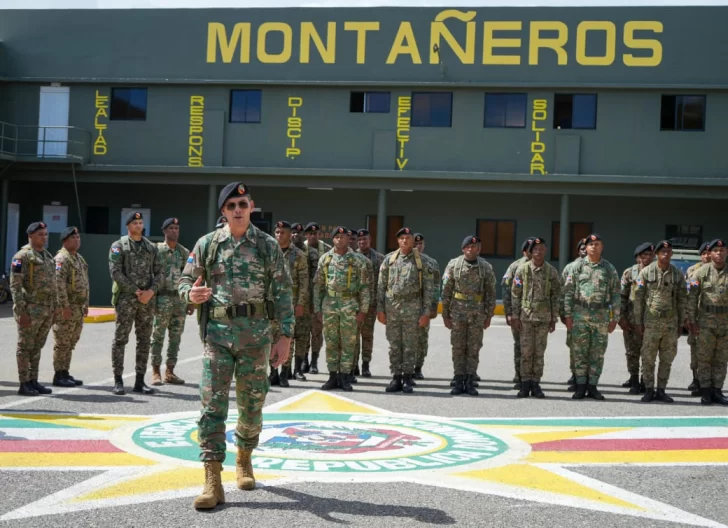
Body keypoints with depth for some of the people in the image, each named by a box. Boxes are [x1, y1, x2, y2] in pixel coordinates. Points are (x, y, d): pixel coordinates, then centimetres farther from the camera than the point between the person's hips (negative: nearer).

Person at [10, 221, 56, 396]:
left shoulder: (48, 256, 15)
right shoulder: (22, 256, -9)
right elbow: (15, 286, -14)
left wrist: (53, 310, 16)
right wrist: (21, 311, -19)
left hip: (46, 310, 7)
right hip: (30, 309, -7)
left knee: (37, 347, 12)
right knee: (25, 347, 0)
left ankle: (33, 381, 18)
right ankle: (24, 384, 5)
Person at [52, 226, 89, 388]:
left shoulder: (79, 258, 17)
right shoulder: (62, 258, -13)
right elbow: (59, 284, -21)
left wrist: (86, 304, 19)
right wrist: (64, 306, -24)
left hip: (78, 308, 9)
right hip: (66, 308, -9)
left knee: (71, 343, 13)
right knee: (62, 343, -3)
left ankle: (65, 373, 19)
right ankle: (59, 376, 2)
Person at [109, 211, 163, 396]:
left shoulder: (152, 248, 13)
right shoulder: (119, 246, 1)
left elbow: (159, 273, 8)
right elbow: (116, 273, -9)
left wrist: (151, 291, -9)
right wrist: (136, 291, -13)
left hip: (147, 300, 4)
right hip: (125, 299, -4)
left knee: (144, 340, 5)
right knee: (120, 339, -2)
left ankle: (140, 381, 12)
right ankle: (118, 381, 3)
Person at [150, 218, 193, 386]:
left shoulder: (185, 253, 11)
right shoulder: (157, 250, -2)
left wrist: (191, 301, 8)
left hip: (180, 299, 4)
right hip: (163, 298, -4)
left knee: (176, 337, 7)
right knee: (158, 336, -1)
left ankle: (170, 371, 14)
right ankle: (156, 372, 5)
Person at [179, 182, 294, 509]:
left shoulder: (268, 246, 3)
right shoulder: (207, 244, 4)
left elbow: (283, 295, 2)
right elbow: (184, 282, 9)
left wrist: (285, 337, -4)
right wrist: (191, 294, -16)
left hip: (256, 333, 0)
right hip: (217, 332, 0)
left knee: (251, 403, 10)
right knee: (212, 405, -7)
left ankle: (244, 459, 35)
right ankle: (213, 482, -6)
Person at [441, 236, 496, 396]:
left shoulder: (486, 267, 1)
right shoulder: (453, 265, -1)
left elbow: (490, 293, 4)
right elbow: (446, 291, 1)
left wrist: (489, 315, 1)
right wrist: (445, 315, -1)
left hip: (477, 313, 0)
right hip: (458, 312, 0)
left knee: (474, 348, 3)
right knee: (458, 347, 3)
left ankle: (470, 382, 10)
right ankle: (459, 382, 10)